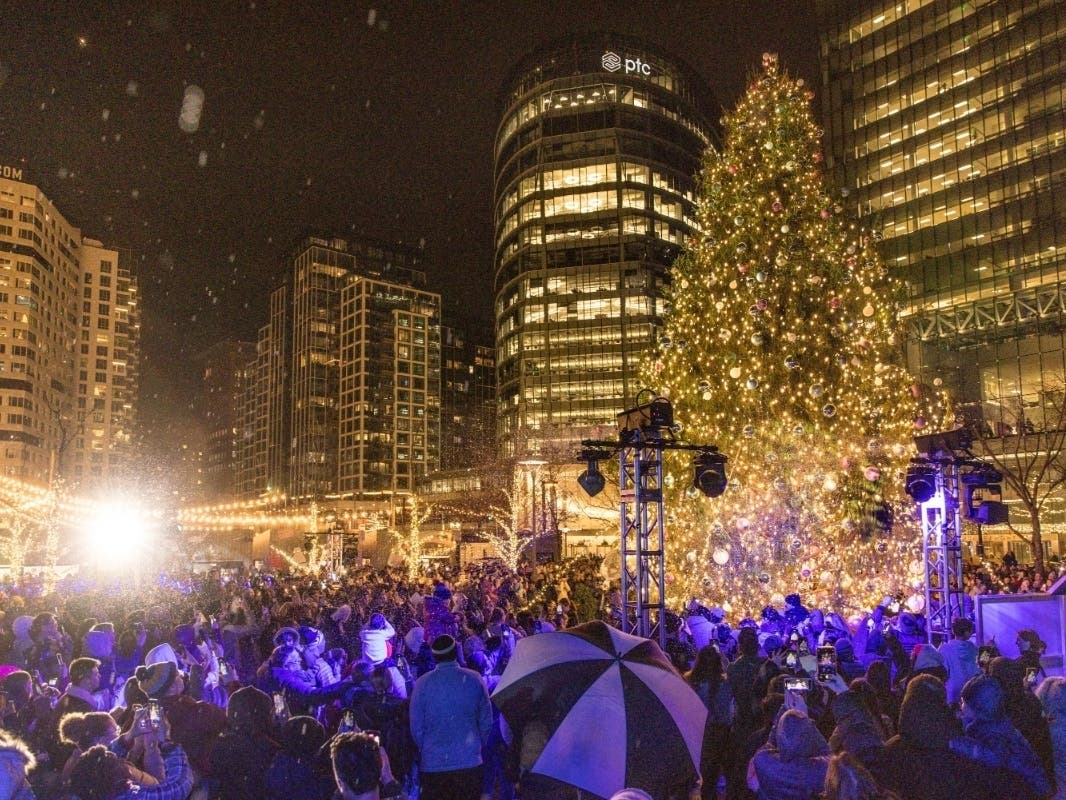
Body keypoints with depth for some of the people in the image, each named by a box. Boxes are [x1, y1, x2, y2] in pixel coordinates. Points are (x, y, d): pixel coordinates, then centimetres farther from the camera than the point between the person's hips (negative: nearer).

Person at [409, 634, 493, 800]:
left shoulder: (422, 683, -7)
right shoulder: (474, 679, -5)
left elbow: (416, 728, -2)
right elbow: (486, 721, 1)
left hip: (433, 763, 0)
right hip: (469, 761, 0)